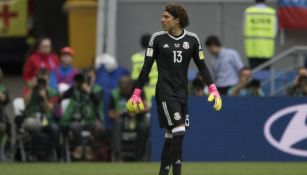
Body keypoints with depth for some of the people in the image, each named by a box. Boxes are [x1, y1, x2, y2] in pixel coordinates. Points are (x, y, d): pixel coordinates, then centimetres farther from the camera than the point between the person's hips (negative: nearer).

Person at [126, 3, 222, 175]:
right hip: (165, 92, -4)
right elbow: (147, 67, 2)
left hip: (182, 93, 4)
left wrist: (213, 88, -3)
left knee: (171, 136, 7)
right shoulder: (157, 38, -1)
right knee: (179, 131, -16)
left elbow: (202, 66, 8)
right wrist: (137, 93, 0)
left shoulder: (192, 39, 4)